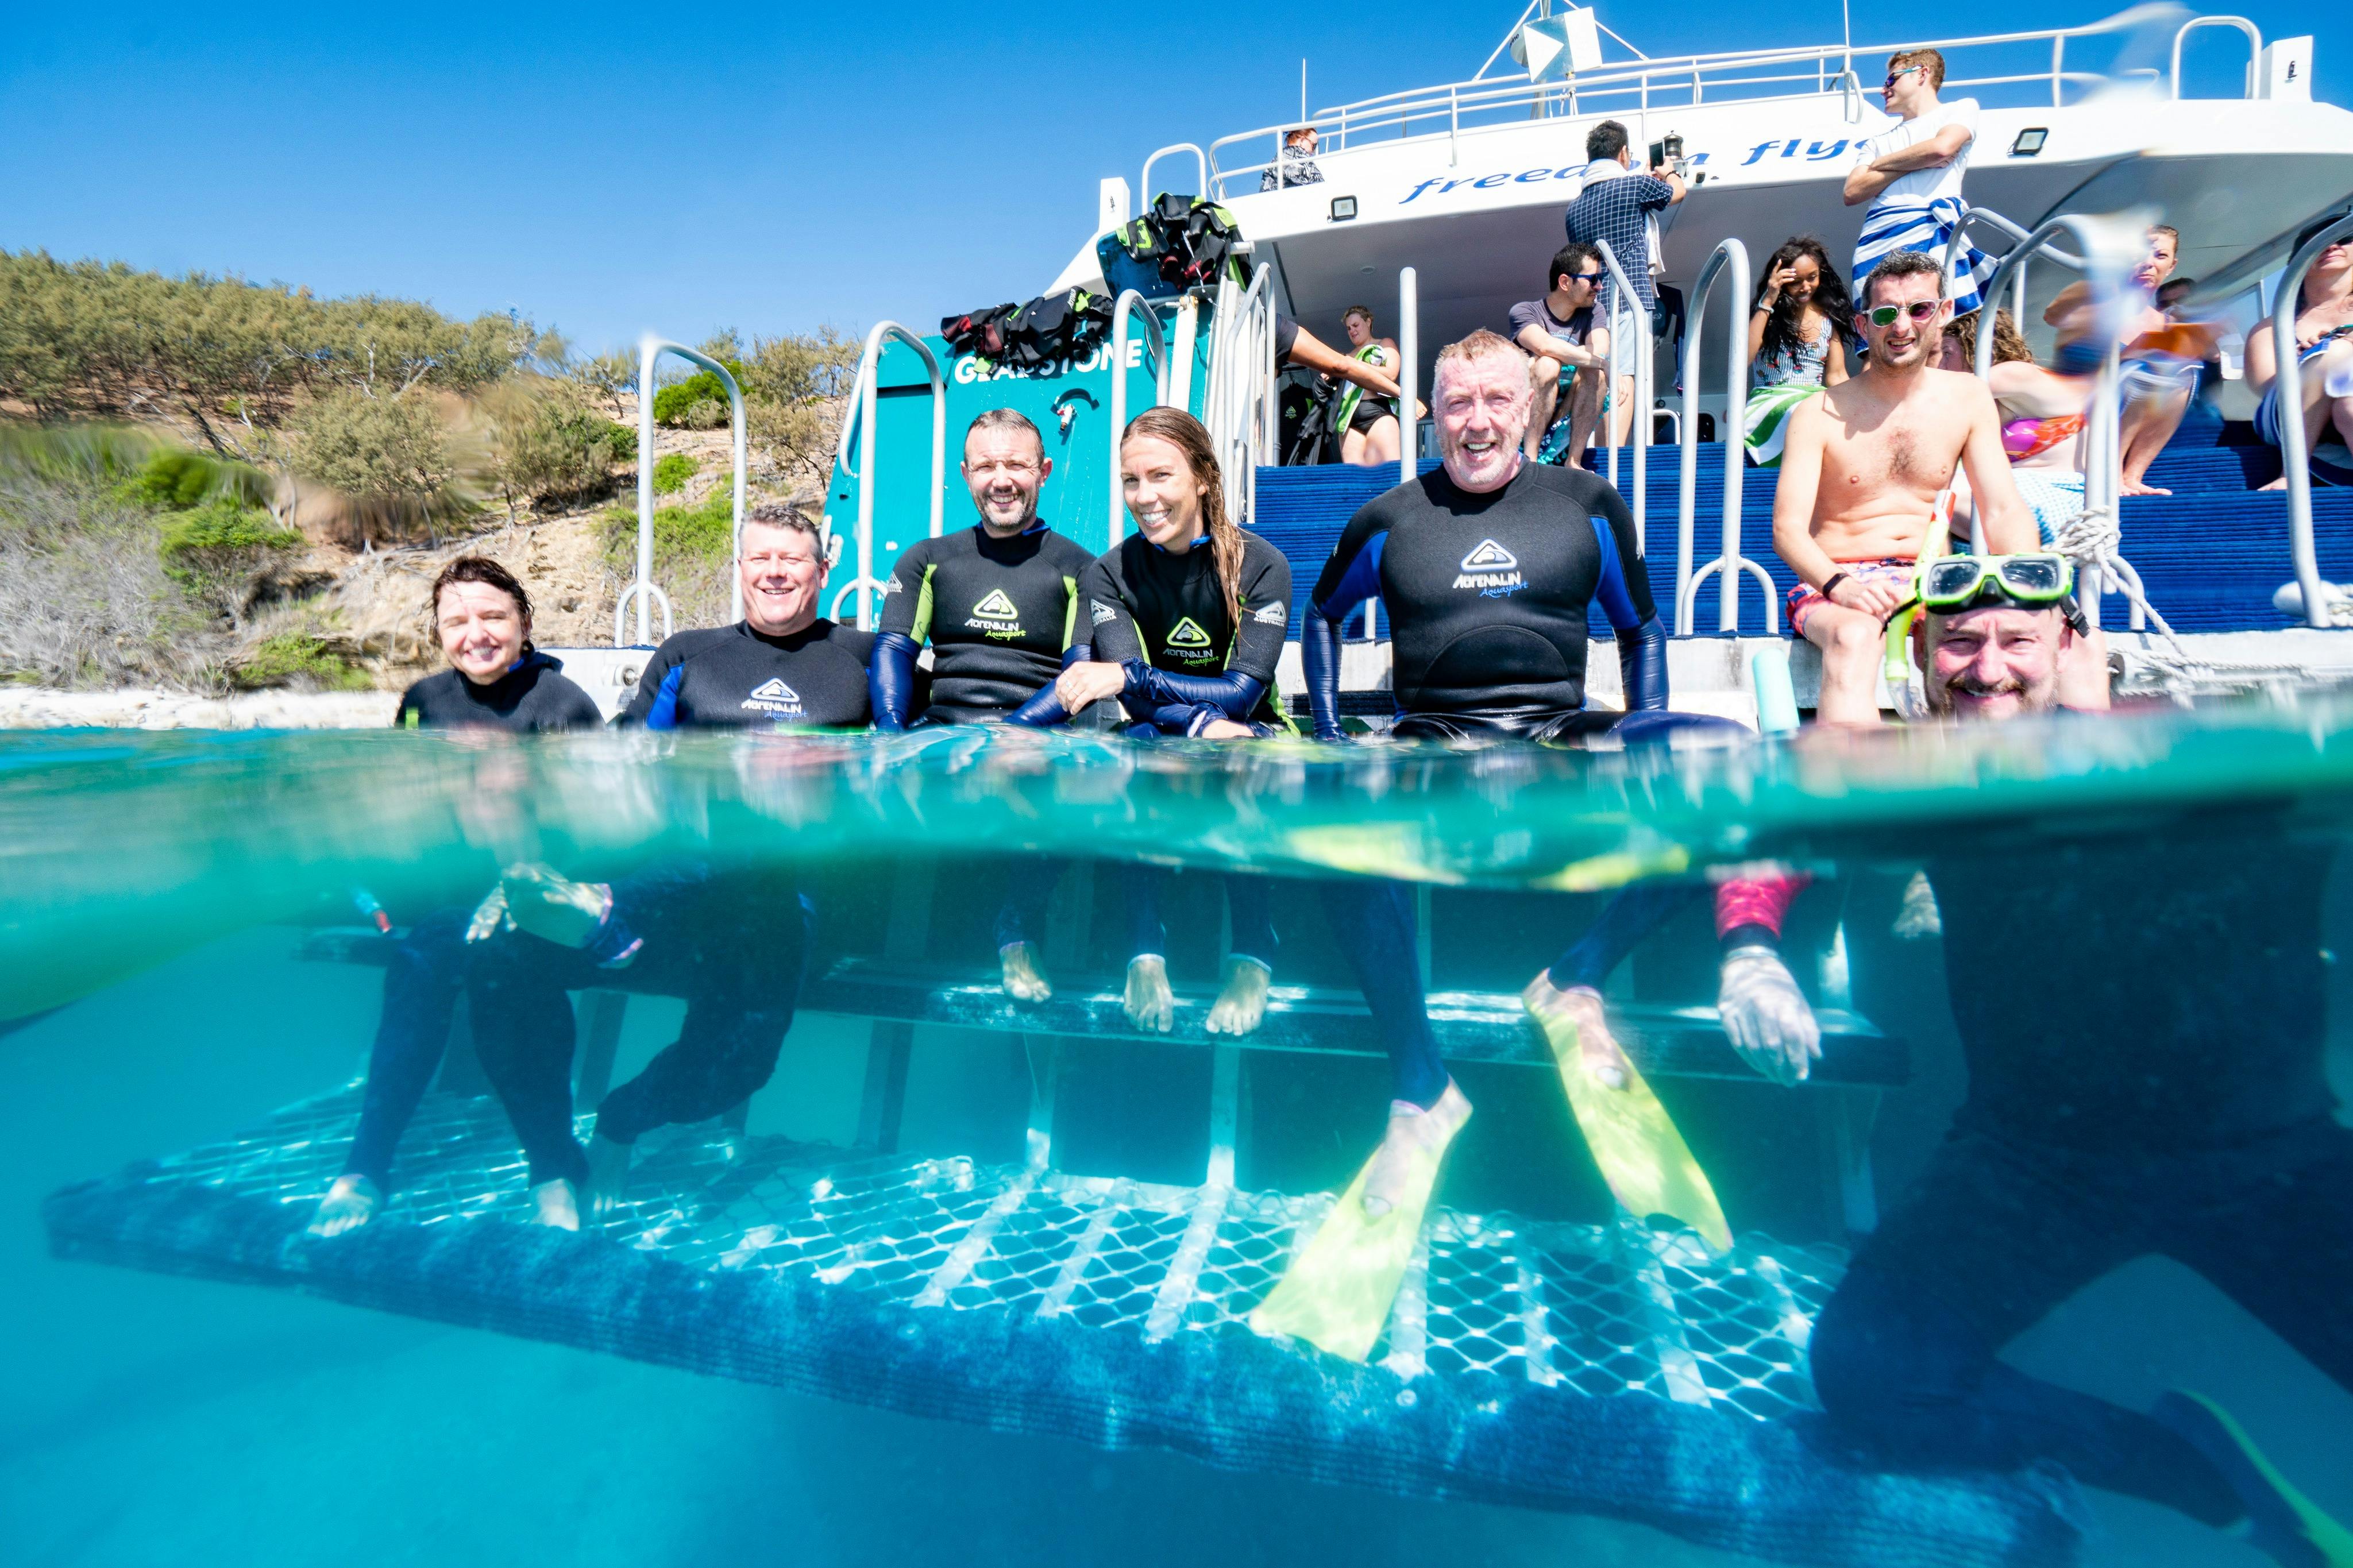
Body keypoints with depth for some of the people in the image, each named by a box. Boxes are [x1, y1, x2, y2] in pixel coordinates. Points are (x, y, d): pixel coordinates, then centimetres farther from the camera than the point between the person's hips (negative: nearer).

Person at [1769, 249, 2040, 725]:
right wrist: (1840, 585, -31)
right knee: (1854, 637, -38)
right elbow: (1788, 528, -10)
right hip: (1837, 584, -3)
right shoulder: (1819, 414, -1)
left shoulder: (1968, 399, 12)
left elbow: (2004, 511, 7)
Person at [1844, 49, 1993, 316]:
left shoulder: (1961, 109, 19)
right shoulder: (1878, 140, 30)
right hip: (1877, 242, 4)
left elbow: (1942, 147, -4)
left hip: (1932, 231, -3)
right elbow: (1852, 192, 13)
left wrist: (1881, 164, 11)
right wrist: (1921, 162, 6)